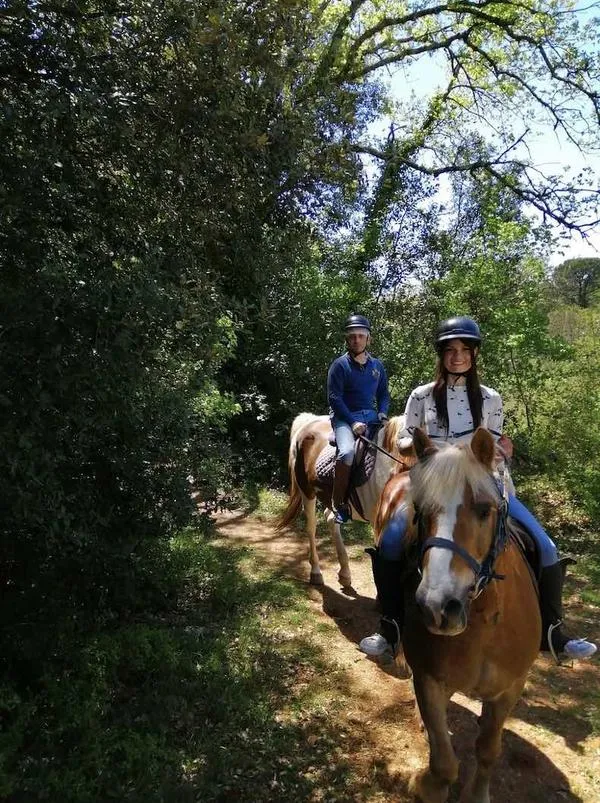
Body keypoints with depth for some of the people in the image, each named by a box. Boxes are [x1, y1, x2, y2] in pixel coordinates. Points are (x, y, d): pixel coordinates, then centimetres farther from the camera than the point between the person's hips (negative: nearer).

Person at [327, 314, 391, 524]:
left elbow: (384, 394, 19)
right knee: (347, 452, -31)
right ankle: (339, 504, -16)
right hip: (344, 417, -5)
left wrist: (382, 413, -1)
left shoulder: (377, 365, 11)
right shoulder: (340, 365, -5)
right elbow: (334, 398, -11)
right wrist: (353, 422, -18)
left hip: (371, 416, 6)